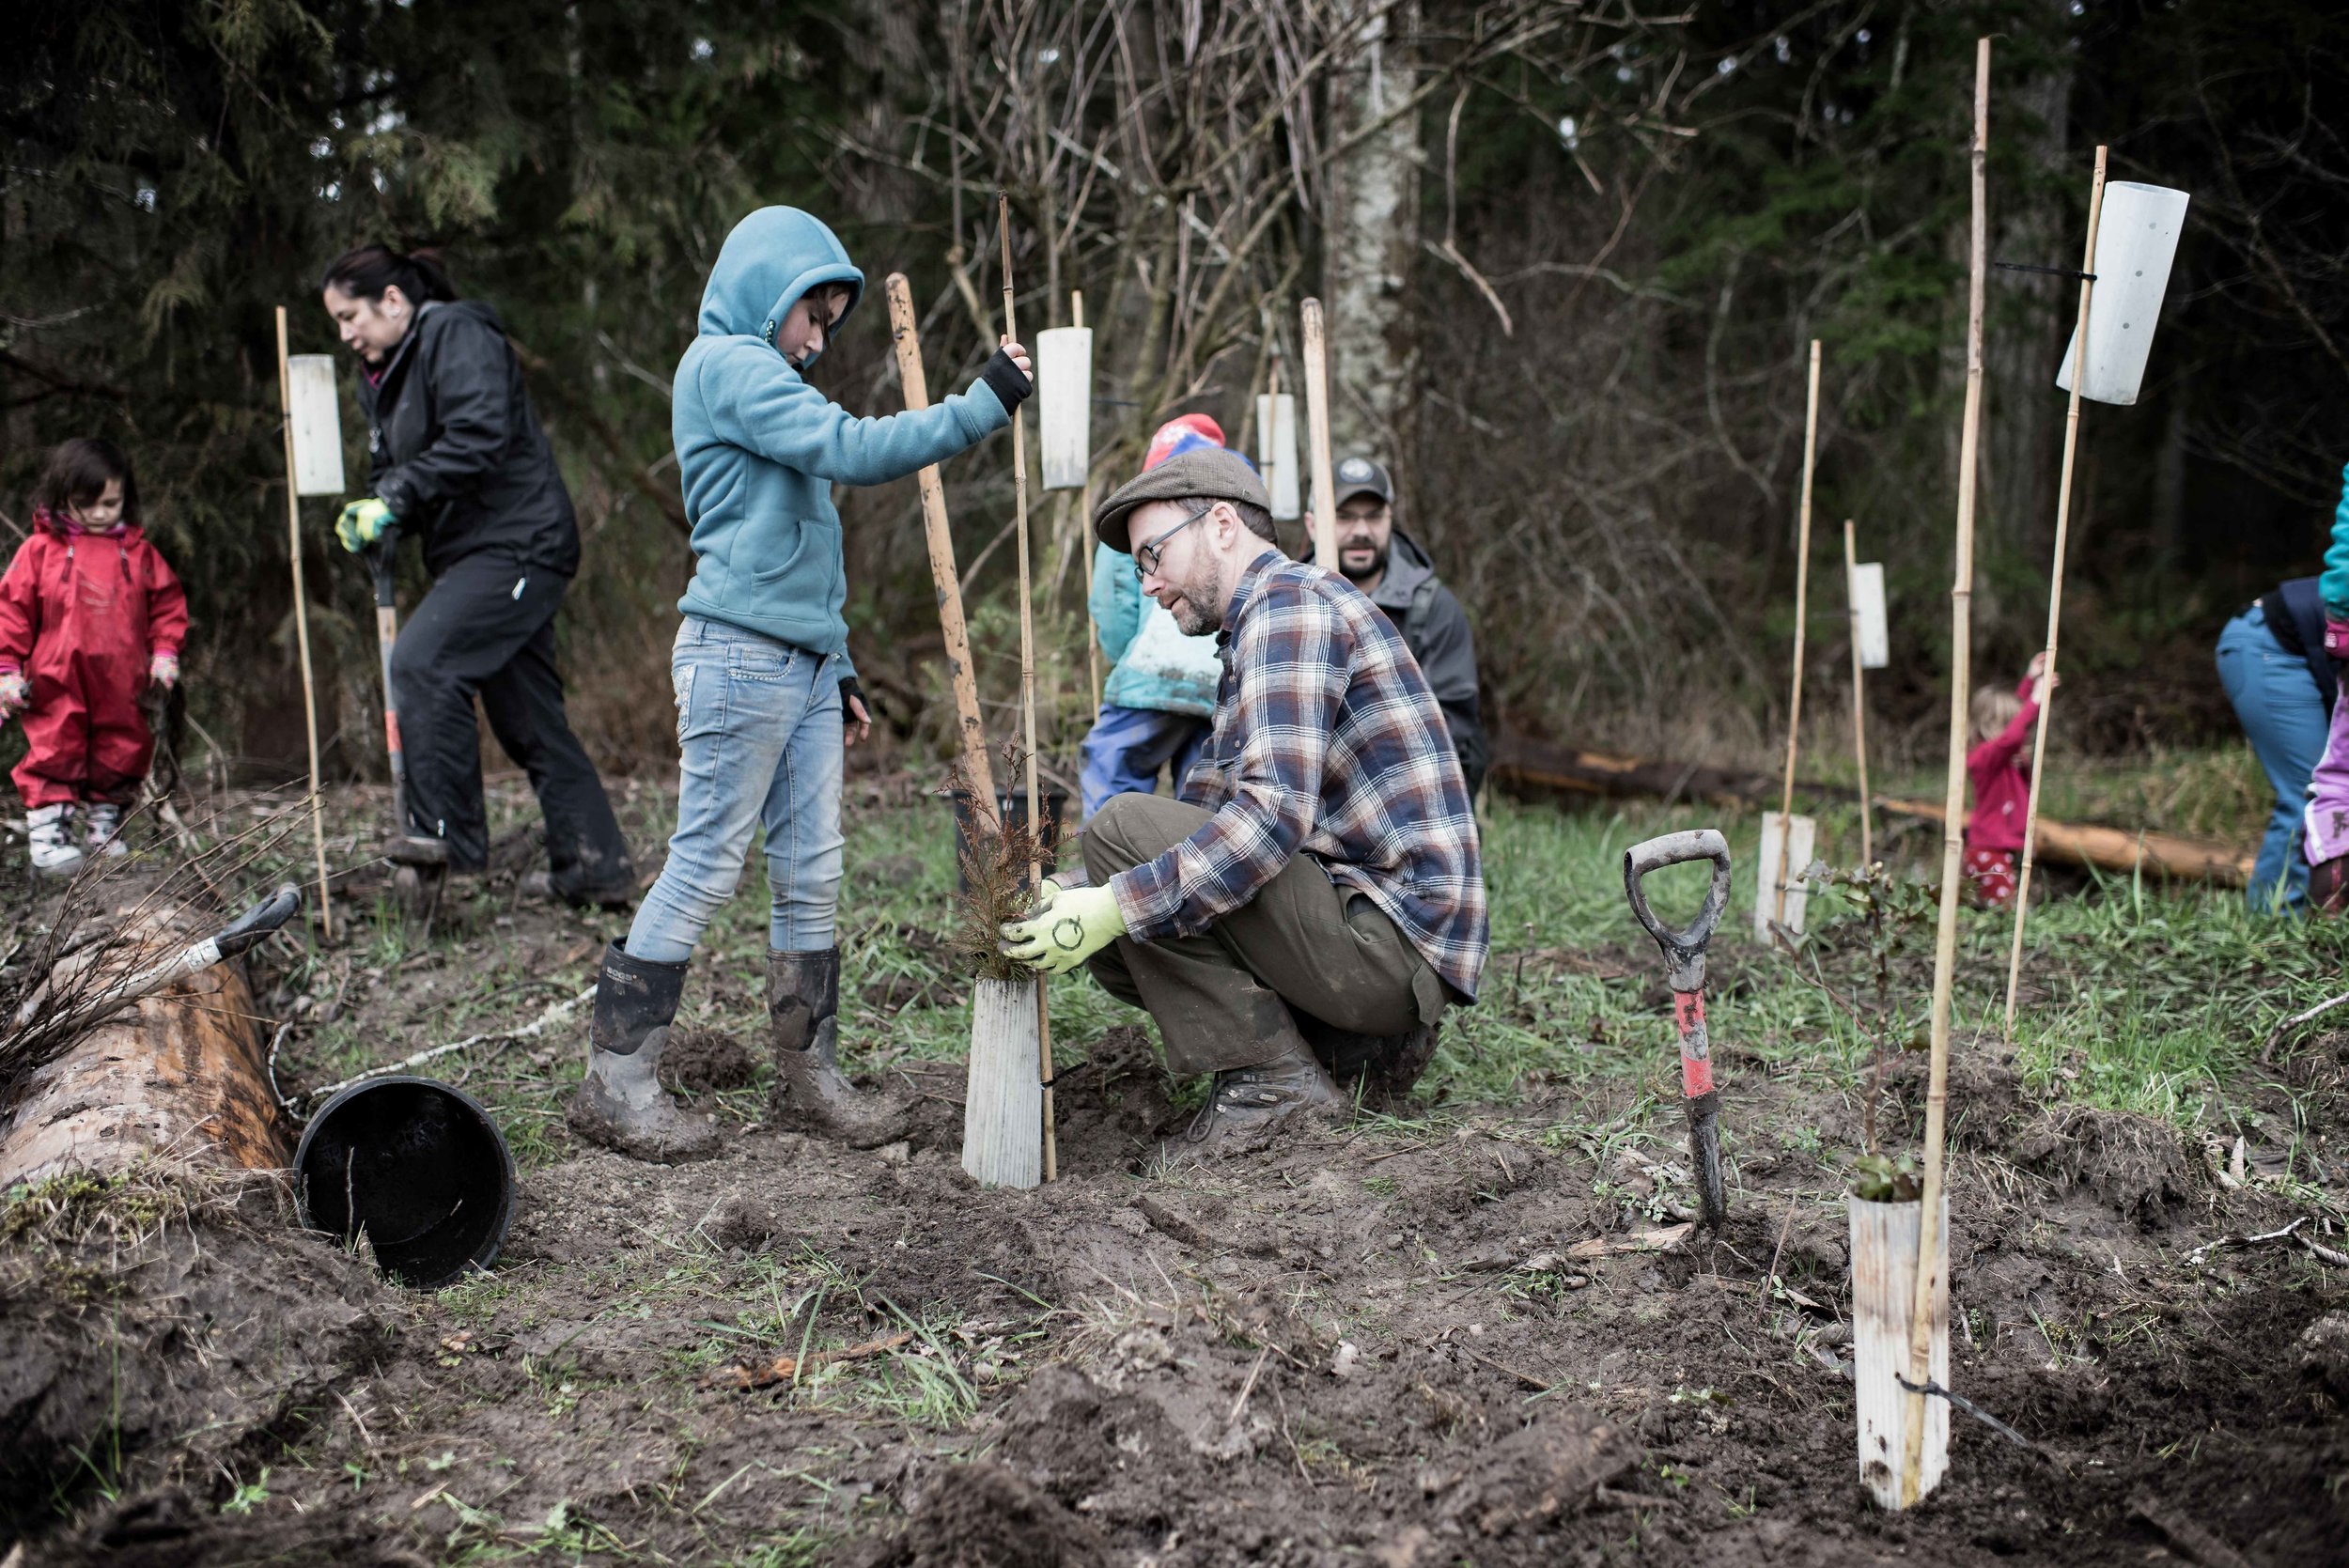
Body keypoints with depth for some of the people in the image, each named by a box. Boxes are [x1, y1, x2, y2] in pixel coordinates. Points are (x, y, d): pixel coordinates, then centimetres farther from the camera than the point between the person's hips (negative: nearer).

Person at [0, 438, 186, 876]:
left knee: (121, 754, 10)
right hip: (58, 686, -3)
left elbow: (167, 601, 12)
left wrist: (165, 651, 3)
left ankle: (104, 826, 25)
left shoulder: (138, 552, 4)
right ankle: (47, 832, 0)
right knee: (55, 756, -3)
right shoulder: (40, 549, -3)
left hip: (123, 686, 3)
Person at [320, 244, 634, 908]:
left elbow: (477, 438, -23)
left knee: (422, 660, -21)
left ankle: (446, 830, -15)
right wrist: (371, 518, 0)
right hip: (479, 552, 10)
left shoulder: (457, 335, -9)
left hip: (519, 543, -10)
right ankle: (596, 866, 11)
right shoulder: (385, 374, 20)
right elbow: (396, 474, 22)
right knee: (527, 714, 8)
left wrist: (395, 499, -21)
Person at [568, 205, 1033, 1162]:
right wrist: (983, 404, -17)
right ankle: (614, 1083, 0)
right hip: (740, 655, -9)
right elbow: (852, 452, -20)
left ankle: (808, 1073, 15)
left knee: (811, 874, 8)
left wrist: (838, 671, 21)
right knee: (705, 867, -7)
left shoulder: (763, 381, 23)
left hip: (803, 664, 9)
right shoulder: (725, 365, -7)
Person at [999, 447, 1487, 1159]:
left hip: (1394, 937, -10)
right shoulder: (1252, 636, 23)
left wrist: (1116, 906, -25)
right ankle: (1362, 1035, 10)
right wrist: (1066, 893, 4)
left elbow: (1275, 814, -25)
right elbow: (1194, 824, 18)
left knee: (1123, 827, -16)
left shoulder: (1290, 600, -11)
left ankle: (1270, 1078, -12)